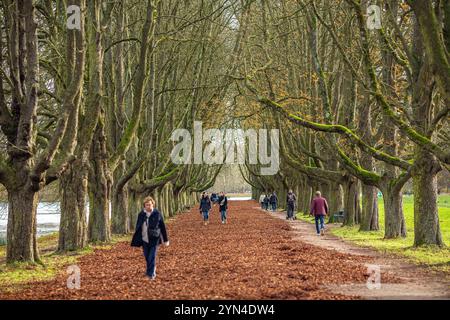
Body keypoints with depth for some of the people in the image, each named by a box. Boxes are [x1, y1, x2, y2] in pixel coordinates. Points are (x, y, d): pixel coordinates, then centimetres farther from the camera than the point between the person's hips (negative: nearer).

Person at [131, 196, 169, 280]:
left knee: (152, 257, -7)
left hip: (154, 239, -3)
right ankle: (152, 271, 33)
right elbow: (138, 228, 11)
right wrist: (136, 240, 11)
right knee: (147, 257, 11)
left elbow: (163, 227, 1)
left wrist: (166, 239, 3)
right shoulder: (141, 215, 3)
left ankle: (151, 274, 2)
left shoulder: (157, 214, -5)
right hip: (144, 239, 4)